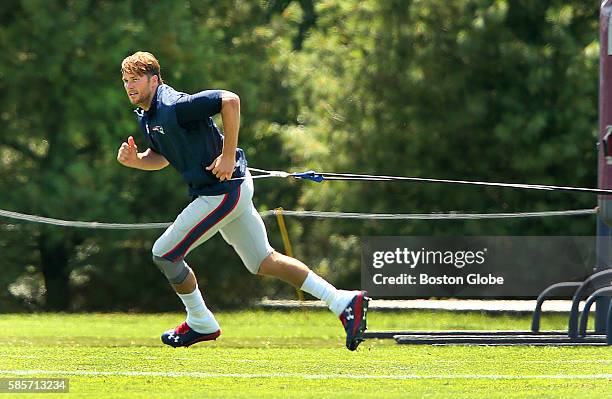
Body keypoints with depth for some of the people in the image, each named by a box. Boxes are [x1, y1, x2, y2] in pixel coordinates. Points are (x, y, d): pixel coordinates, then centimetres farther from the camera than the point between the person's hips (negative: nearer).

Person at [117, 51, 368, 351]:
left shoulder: (173, 107, -20)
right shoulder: (146, 115, 10)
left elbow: (230, 100, -27)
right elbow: (161, 157, 23)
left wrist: (228, 155, -24)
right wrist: (135, 160, 1)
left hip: (223, 191, -10)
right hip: (232, 191, 10)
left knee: (164, 254, -1)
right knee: (263, 262, 12)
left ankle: (201, 323, 16)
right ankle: (344, 302, 10)